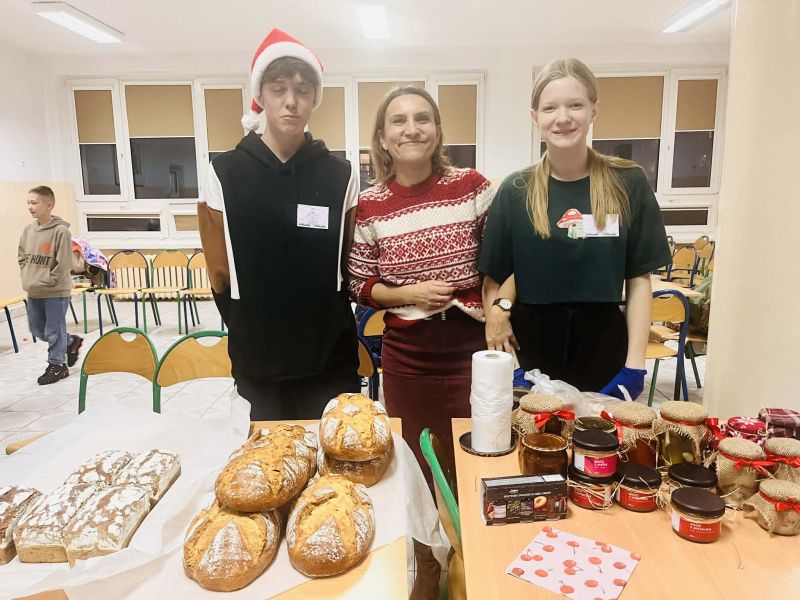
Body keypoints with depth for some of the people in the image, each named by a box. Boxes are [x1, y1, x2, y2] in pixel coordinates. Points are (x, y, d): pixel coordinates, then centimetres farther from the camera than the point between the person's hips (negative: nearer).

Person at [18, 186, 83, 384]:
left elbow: (64, 263, -17)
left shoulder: (60, 230, -16)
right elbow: (22, 257, 15)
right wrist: (27, 278, 4)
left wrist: (47, 282, -15)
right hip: (33, 292, 7)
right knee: (37, 329, 16)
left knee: (53, 331, 2)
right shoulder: (28, 230, 4)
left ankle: (57, 365, 18)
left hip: (56, 292, -7)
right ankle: (71, 342, 36)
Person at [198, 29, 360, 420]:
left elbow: (352, 265, 7)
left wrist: (326, 323, 4)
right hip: (257, 360, 0)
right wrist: (250, 330, 3)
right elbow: (221, 272, 2)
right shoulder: (224, 173, -2)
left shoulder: (340, 175, 0)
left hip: (330, 358, 0)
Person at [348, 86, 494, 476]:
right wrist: (410, 294, -12)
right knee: (416, 466, 14)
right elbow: (360, 287, 3)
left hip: (473, 349, 0)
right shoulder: (370, 206, -3)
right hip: (407, 357, 0)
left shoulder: (471, 186, -3)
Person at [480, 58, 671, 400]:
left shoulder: (627, 184, -2)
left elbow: (639, 279, -1)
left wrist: (635, 362, -6)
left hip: (602, 347, 0)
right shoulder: (515, 191, -1)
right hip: (531, 346, 0)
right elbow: (494, 278, 1)